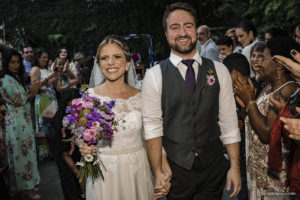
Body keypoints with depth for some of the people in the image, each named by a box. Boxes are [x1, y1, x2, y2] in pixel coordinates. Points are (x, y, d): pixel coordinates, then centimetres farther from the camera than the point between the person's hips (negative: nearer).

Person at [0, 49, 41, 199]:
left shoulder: (16, 78, 15)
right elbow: (19, 100, -15)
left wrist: (31, 92, -2)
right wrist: (32, 92, -3)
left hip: (23, 118, 9)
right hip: (17, 119, -9)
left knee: (23, 151, 14)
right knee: (22, 151, -1)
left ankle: (25, 184, 25)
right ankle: (25, 187, 10)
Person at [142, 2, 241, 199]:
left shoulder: (219, 70, 2)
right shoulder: (154, 75, -4)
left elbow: (229, 122, 2)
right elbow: (152, 126, -7)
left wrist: (235, 166, -1)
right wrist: (158, 171, -12)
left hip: (214, 168, 2)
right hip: (175, 170, -1)